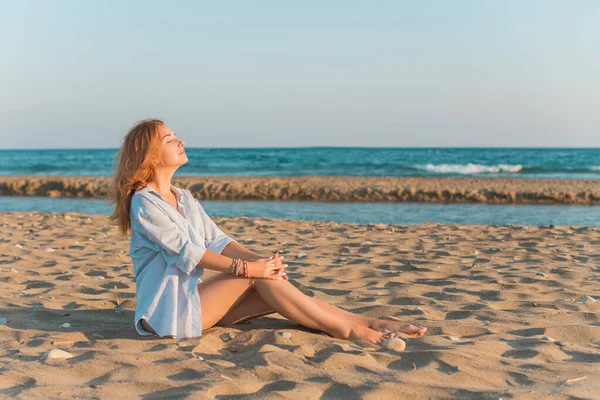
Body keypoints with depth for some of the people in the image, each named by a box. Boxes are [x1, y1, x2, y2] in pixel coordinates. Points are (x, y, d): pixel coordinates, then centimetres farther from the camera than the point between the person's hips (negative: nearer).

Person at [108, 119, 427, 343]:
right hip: (166, 312, -8)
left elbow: (216, 240, 7)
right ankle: (347, 329, -21)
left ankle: (364, 323, -15)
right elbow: (186, 251, -22)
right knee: (258, 276, -22)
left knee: (271, 282, -12)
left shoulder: (184, 198, 15)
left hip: (192, 298, 8)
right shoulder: (144, 203, -13)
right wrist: (245, 267, -26)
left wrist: (258, 259, -11)